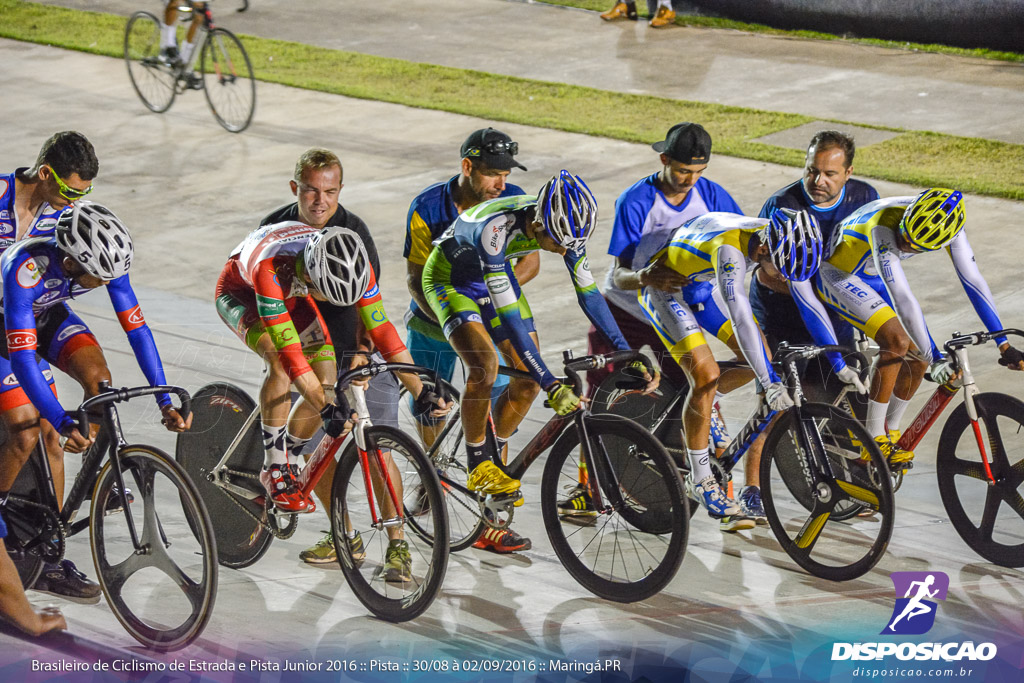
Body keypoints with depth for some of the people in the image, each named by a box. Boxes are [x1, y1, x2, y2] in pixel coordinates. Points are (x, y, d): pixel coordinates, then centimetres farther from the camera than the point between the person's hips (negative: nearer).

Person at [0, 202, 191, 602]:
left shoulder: (105, 260, -27)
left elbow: (136, 328, -20)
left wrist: (165, 401, -24)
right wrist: (63, 423, -49)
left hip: (47, 315, 5)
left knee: (99, 379, -20)